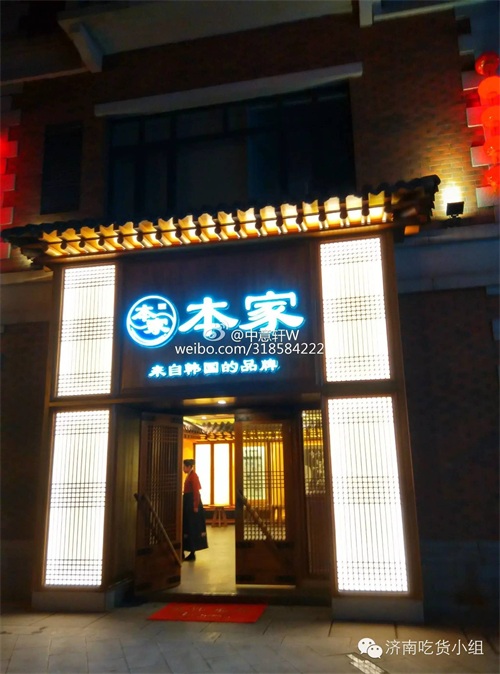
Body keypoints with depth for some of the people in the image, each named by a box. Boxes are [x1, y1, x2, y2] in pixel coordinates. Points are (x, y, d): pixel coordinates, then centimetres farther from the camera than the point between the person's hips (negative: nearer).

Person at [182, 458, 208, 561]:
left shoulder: (193, 476, -15)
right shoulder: (189, 476, 14)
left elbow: (196, 491, -20)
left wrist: (196, 506, -22)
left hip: (192, 503, -10)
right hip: (188, 502, 10)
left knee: (192, 528, -3)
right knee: (187, 527, 12)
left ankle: (192, 553, 3)